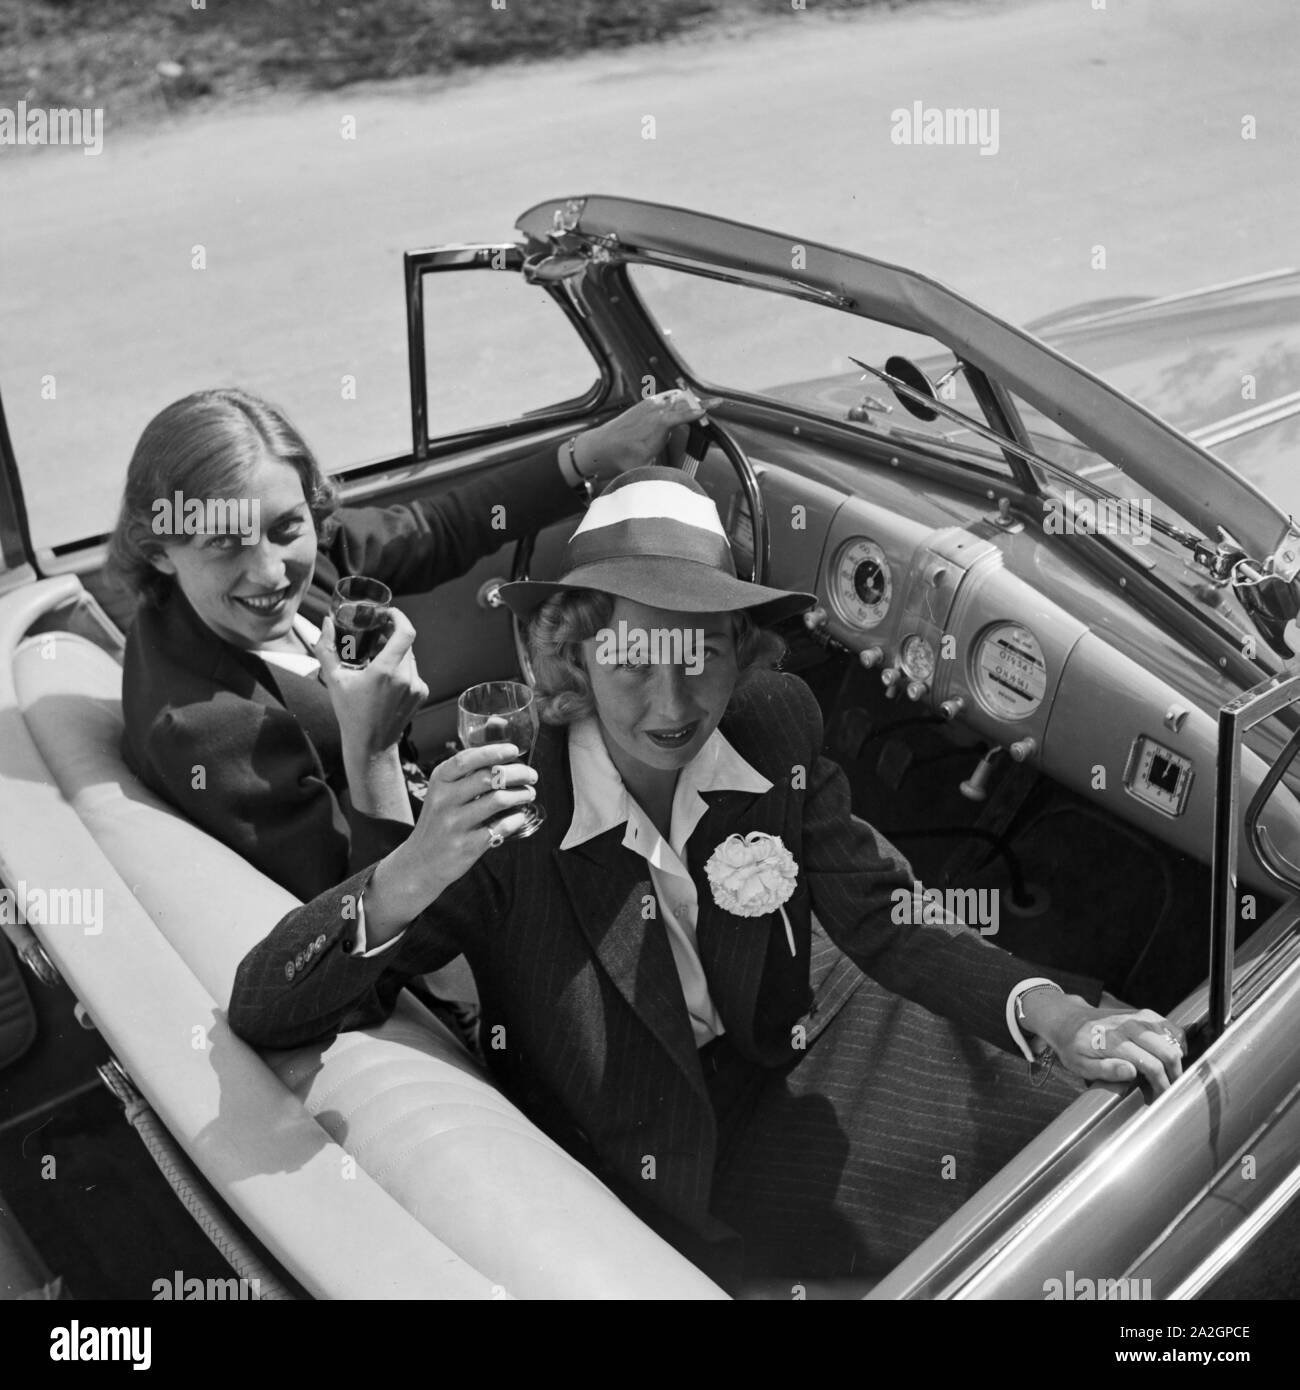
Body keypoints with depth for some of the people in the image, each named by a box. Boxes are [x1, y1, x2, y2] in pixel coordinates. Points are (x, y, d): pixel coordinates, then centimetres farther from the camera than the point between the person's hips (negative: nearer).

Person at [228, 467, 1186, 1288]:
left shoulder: (777, 730, -15)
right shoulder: (503, 810, -25)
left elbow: (887, 919, -10)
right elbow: (262, 1014, -25)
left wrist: (1054, 1015, -28)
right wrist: (408, 880, -44)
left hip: (799, 1059, 4)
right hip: (636, 1164, -3)